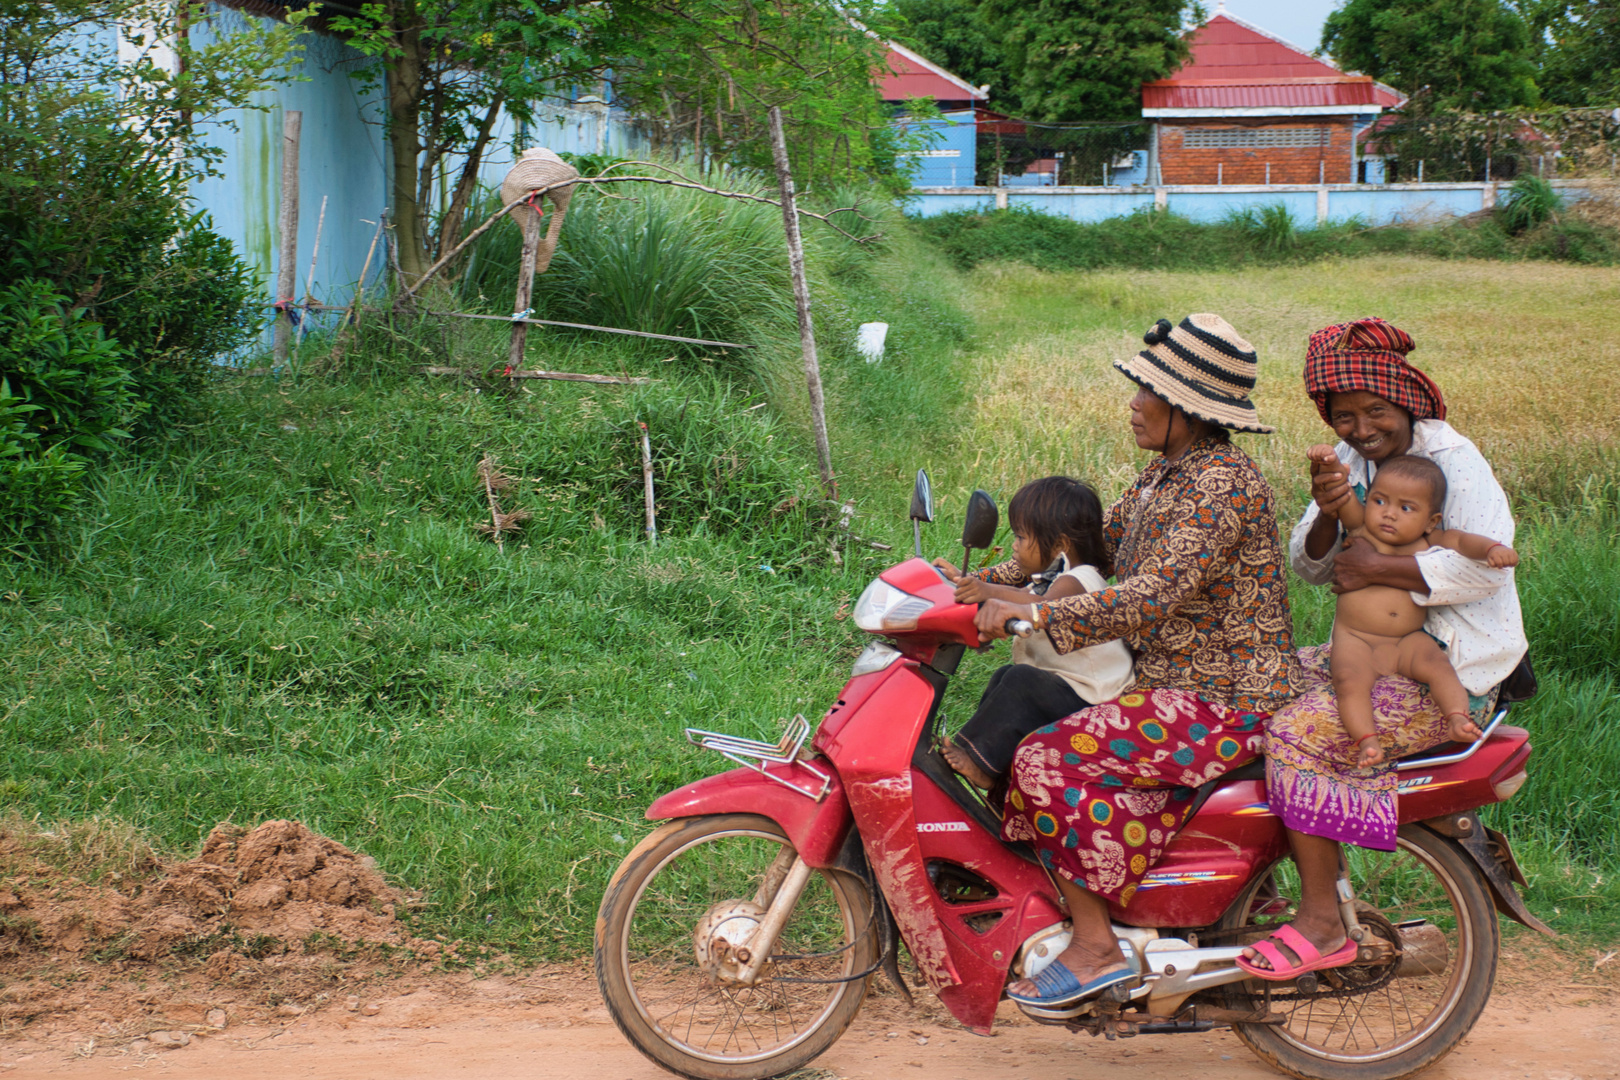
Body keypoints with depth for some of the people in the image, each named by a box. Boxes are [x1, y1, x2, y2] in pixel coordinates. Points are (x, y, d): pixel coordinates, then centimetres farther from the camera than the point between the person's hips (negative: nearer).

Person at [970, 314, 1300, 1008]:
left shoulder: (1223, 484, -19)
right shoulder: (1167, 473, 12)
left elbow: (1155, 595, -29)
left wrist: (1035, 613, -34)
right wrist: (991, 581, 9)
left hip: (1226, 705, -10)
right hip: (1176, 685, 10)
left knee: (1049, 760, -17)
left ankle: (1094, 947, -11)